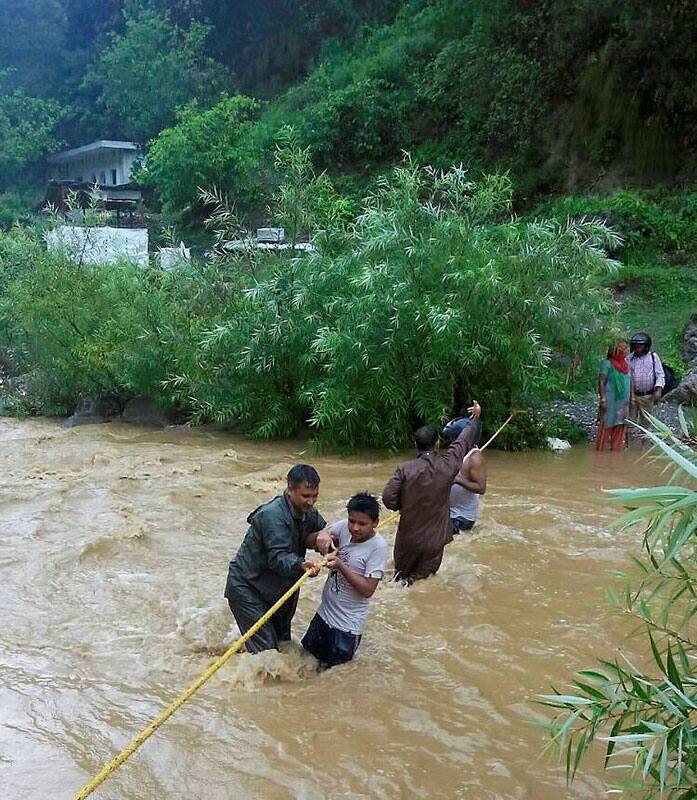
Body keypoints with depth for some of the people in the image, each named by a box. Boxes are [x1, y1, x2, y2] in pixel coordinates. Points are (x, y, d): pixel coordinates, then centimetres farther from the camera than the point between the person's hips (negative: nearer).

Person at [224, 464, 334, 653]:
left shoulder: (308, 513, 0)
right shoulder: (273, 515, -27)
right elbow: (278, 558, -34)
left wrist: (324, 535, -17)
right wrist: (300, 565, -54)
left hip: (277, 587, 9)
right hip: (247, 588, -9)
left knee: (283, 642, 16)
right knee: (265, 651, -14)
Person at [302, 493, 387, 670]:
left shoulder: (377, 547, -22)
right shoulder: (344, 528, -9)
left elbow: (368, 589, -22)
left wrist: (340, 565, -29)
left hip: (348, 624, -5)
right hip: (325, 612, 6)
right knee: (308, 653, 21)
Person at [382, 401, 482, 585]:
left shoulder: (405, 470, -15)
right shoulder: (447, 465, -11)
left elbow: (388, 498, -17)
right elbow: (465, 440, 4)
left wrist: (404, 507, 5)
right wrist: (476, 417, 20)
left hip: (408, 539, 0)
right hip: (434, 540, 0)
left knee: (400, 577, 19)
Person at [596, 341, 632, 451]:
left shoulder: (626, 364, 14)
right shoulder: (607, 364, -7)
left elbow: (630, 383, 20)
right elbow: (601, 382, -10)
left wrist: (631, 398, 14)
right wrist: (603, 399, -17)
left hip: (623, 402, 7)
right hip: (610, 401, -7)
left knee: (620, 427, 7)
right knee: (606, 426, -5)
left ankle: (616, 448, 14)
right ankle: (600, 449, 0)